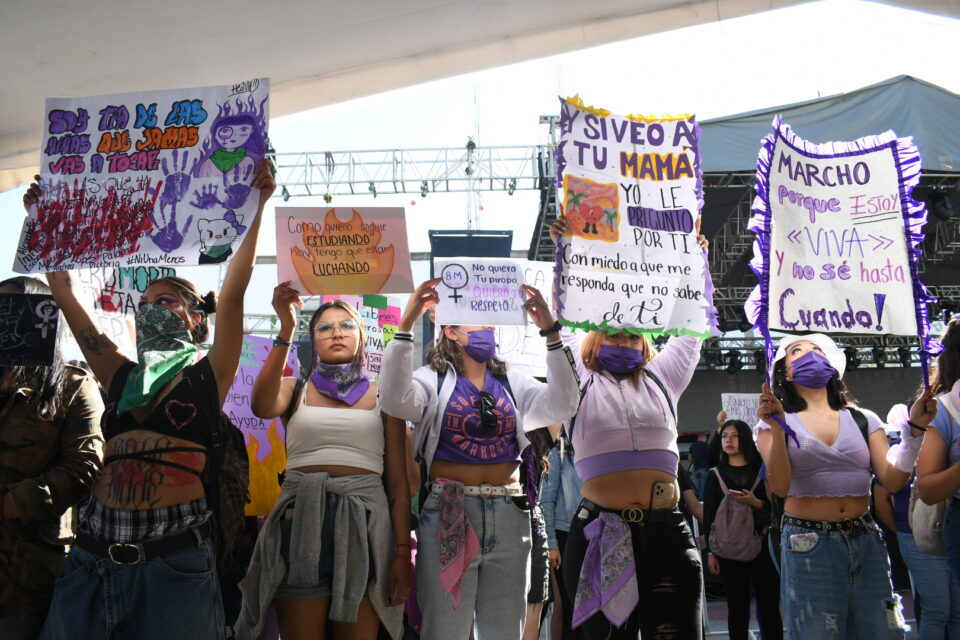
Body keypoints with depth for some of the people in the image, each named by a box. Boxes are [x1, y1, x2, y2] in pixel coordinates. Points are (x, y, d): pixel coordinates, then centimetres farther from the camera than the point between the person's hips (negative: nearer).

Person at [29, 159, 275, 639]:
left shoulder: (208, 376, 2)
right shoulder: (121, 377, 13)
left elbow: (233, 291, -7)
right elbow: (64, 293, 15)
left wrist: (256, 206, -10)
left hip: (172, 561, -4)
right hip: (95, 556, 4)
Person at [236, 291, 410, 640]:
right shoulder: (296, 389, 11)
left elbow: (398, 483, 6)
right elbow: (262, 406, -15)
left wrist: (403, 553, -3)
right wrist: (285, 330, -19)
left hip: (364, 522, 0)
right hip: (301, 519, 0)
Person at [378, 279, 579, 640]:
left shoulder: (514, 384, 12)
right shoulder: (433, 381, 2)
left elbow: (562, 405, -4)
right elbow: (394, 399, -18)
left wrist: (550, 332, -12)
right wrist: (406, 323, -23)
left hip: (508, 517, 4)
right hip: (448, 514, -3)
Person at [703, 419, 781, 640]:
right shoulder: (715, 475, 9)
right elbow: (709, 516, 7)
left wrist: (756, 503, -14)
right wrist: (711, 551, 0)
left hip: (763, 545, 0)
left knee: (769, 606, 0)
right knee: (737, 608, 2)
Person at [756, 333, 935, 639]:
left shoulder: (863, 420, 9)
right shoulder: (775, 421, 0)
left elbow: (892, 479, 0)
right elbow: (780, 486, -13)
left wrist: (915, 428, -9)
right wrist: (777, 429, -25)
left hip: (866, 541, 3)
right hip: (808, 545, -3)